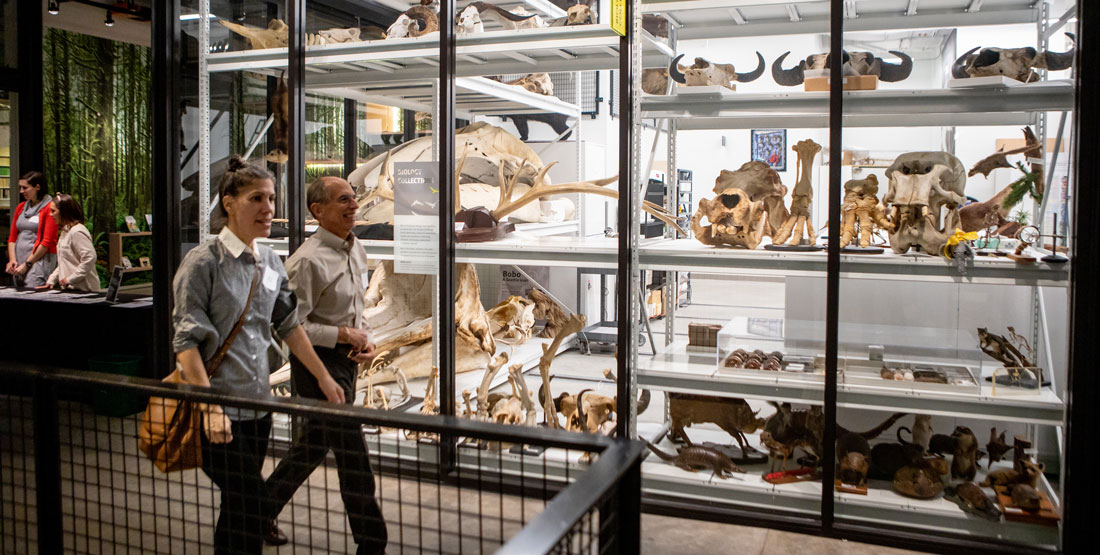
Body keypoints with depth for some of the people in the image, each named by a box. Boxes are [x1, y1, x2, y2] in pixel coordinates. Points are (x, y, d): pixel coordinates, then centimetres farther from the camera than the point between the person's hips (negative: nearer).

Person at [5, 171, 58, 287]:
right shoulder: (20, 207, 15)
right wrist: (12, 259, 1)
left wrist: (27, 264, -9)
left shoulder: (49, 208, -7)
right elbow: (12, 237, 16)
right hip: (19, 261, 7)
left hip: (39, 259, -7)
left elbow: (47, 242, -10)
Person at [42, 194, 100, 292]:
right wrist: (51, 280, 15)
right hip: (69, 288, 9)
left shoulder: (77, 232, -15)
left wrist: (70, 279, -19)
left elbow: (90, 258, -24)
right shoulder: (65, 231, 17)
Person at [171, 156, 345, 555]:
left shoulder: (270, 262, 8)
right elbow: (185, 341, -14)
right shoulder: (204, 262, -10)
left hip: (258, 406, 6)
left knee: (240, 503, 14)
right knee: (251, 500, -10)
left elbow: (289, 325, 17)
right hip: (219, 410, -6)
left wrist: (323, 377, 17)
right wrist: (210, 408, -22)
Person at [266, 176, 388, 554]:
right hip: (319, 364, -9)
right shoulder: (308, 261, -19)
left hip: (345, 361, 9)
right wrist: (343, 334, -18)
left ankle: (261, 513, 41)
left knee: (313, 445, 22)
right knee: (353, 457, -2)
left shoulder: (355, 250, 8)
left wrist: (365, 340, 2)